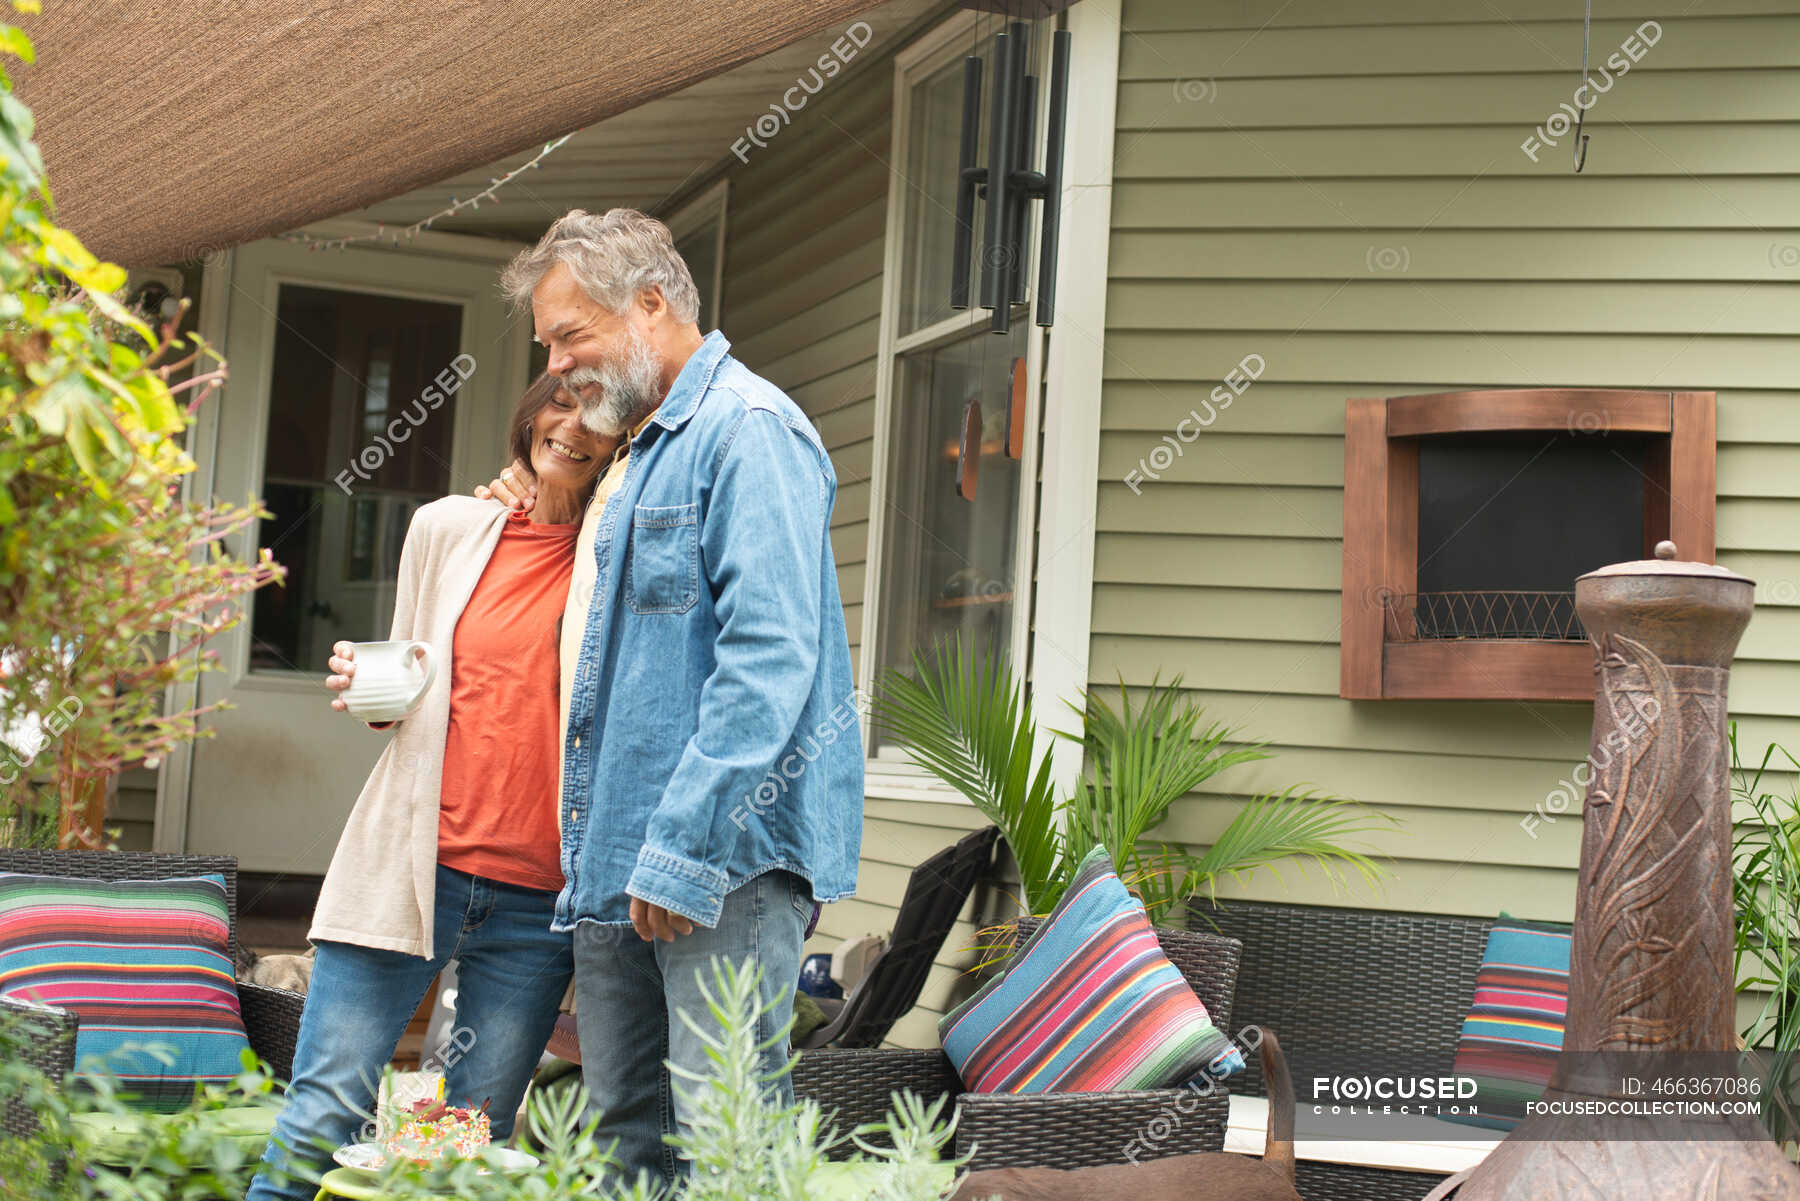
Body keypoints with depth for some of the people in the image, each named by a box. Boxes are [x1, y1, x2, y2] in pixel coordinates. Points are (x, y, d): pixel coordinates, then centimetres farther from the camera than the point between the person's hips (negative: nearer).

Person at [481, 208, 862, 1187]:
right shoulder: (637, 448, 22)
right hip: (615, 860, 10)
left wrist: (685, 847, -23)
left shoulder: (748, 429, -10)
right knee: (625, 1135, 10)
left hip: (721, 852, -10)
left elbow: (768, 654, -20)